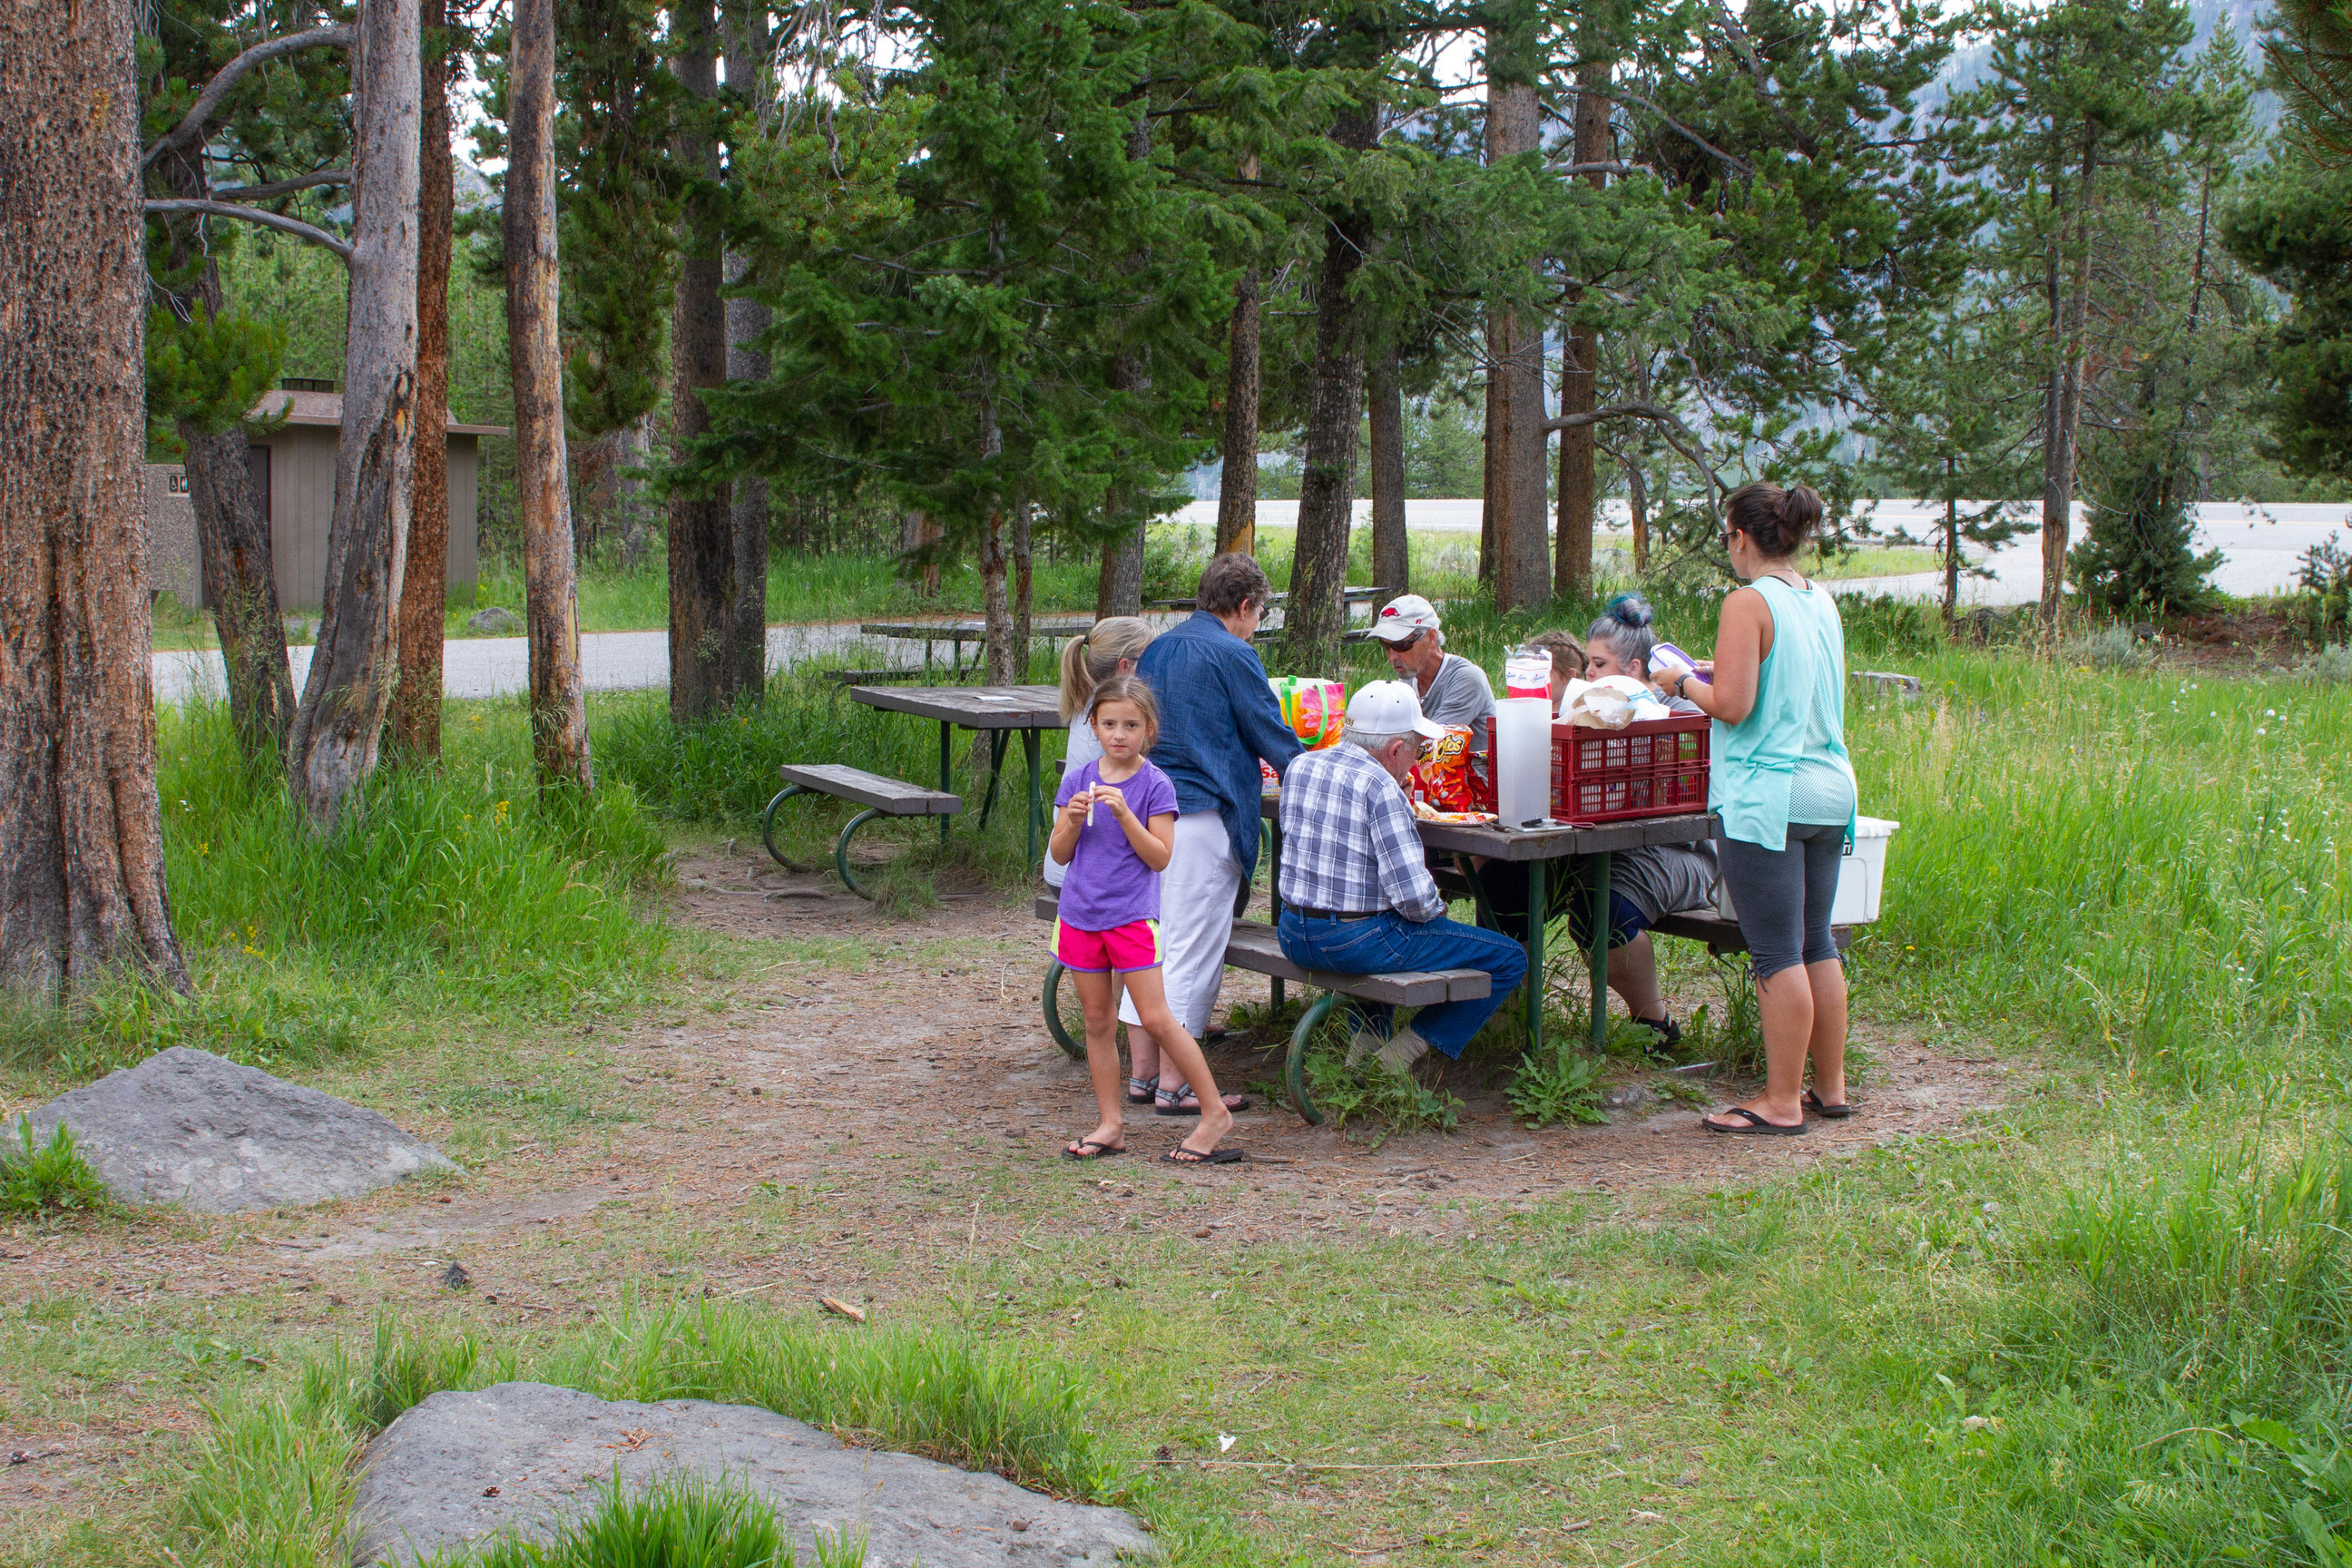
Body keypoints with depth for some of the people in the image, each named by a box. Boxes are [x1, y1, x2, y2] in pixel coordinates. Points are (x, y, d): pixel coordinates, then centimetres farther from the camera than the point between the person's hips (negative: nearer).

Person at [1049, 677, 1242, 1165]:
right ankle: (1111, 1125, 18)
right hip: (1081, 915, 4)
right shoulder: (1077, 780, 5)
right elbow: (1060, 853, 6)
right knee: (1098, 1022, 10)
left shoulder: (1155, 785, -6)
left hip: (1132, 915, -4)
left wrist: (1124, 813, -21)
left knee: (1156, 1018, -8)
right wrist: (1073, 820, -13)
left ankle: (1215, 1112, 1)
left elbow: (1160, 857, -11)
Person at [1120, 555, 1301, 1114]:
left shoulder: (1157, 648, 15)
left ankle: (1144, 1070, 18)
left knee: (1148, 937, 13)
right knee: (1192, 947, -4)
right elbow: (1272, 736, -4)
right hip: (1202, 816, -8)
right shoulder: (1233, 656, -8)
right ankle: (1173, 1087, -2)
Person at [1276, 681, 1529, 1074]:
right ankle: (1398, 1056, 2)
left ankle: (1367, 1041, 30)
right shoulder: (1381, 787, -18)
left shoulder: (1299, 768, 5)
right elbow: (1413, 896, -23)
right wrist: (1435, 909, 0)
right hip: (1357, 944, -8)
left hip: (1294, 938, 8)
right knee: (1509, 959, 1)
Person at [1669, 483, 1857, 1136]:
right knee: (1816, 942, 16)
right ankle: (1830, 1086, 23)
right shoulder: (1822, 601, 12)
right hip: (1829, 789, 8)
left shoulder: (1749, 603, -11)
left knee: (1777, 953, -3)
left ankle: (1782, 1102, 1)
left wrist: (1684, 684, 1)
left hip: (1767, 796, -8)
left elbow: (1732, 705, -18)